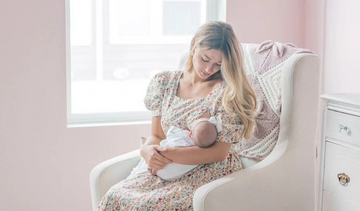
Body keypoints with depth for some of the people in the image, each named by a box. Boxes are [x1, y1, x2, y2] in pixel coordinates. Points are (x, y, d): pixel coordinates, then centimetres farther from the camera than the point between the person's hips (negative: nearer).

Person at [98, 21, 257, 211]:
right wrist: (147, 150, -16)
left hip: (211, 174, -5)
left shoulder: (227, 91, -8)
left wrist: (168, 154, -21)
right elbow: (156, 135, 9)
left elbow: (220, 152, -14)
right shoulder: (165, 83, 7)